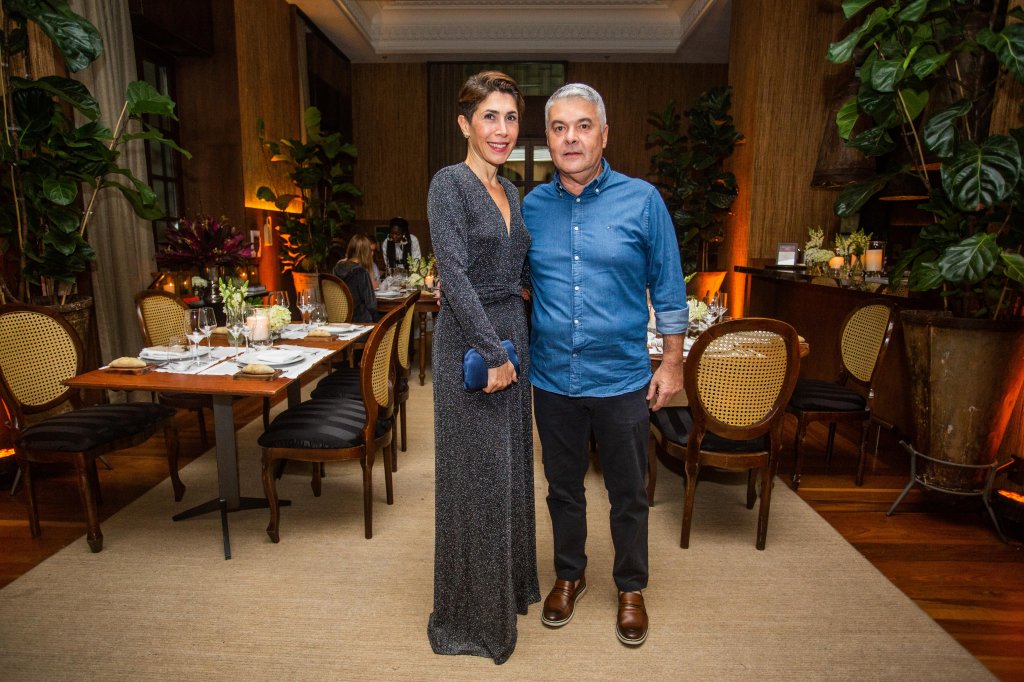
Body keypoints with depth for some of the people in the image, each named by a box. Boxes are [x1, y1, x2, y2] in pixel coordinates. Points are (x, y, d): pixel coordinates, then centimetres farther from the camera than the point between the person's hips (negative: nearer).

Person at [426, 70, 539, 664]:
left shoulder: (511, 191, 13)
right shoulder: (450, 184, -12)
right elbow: (454, 276, -20)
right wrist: (492, 353, -19)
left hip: (513, 333, 8)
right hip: (469, 340, -8)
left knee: (510, 465, 18)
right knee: (477, 474, 3)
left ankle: (511, 584, 39)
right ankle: (474, 613, 24)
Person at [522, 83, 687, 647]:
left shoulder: (642, 200, -4)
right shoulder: (530, 206, 2)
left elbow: (668, 288, 0)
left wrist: (672, 362, -2)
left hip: (622, 379, -2)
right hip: (552, 378, 2)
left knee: (628, 494, 13)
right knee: (563, 488, 19)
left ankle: (631, 588, 37)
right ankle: (569, 575, 42)